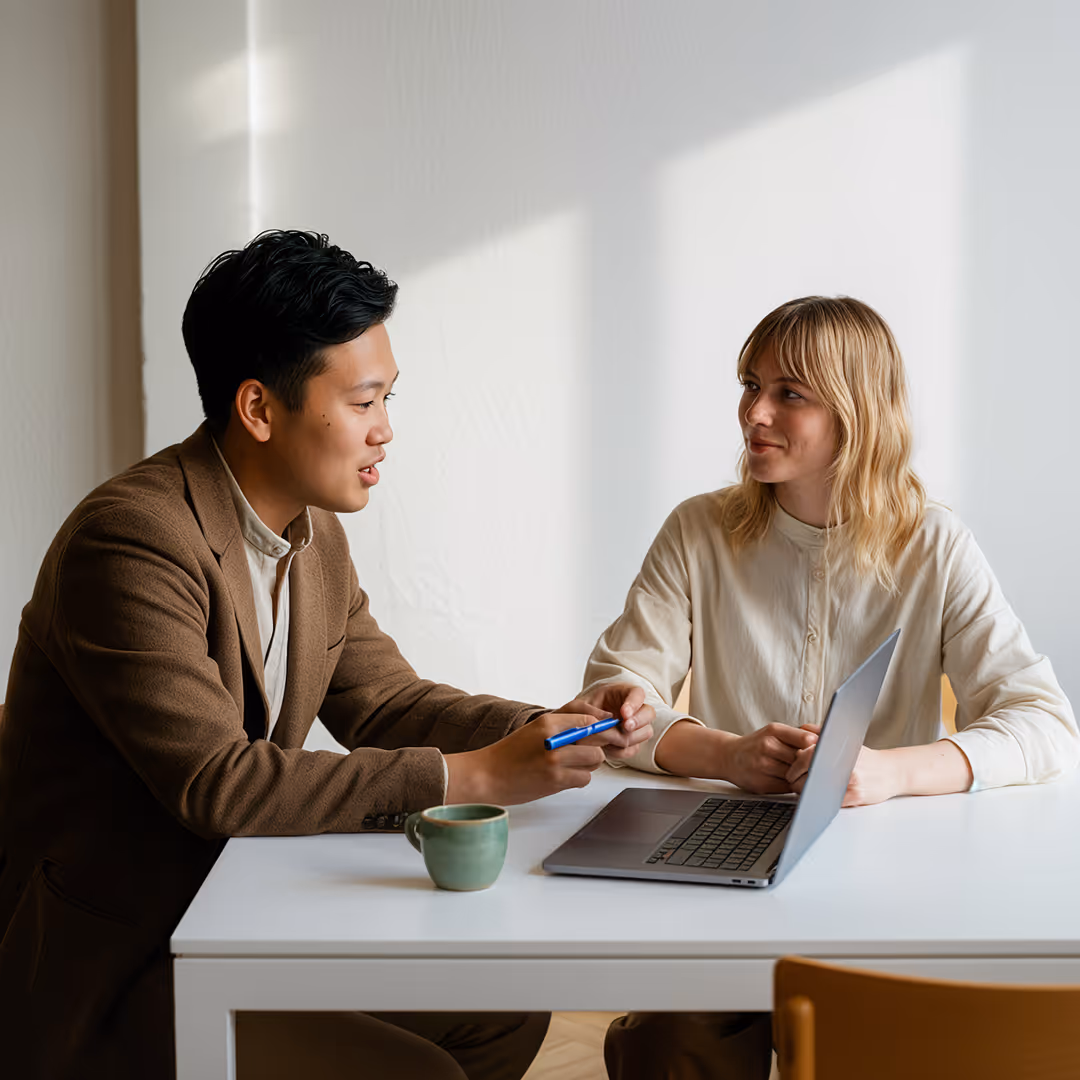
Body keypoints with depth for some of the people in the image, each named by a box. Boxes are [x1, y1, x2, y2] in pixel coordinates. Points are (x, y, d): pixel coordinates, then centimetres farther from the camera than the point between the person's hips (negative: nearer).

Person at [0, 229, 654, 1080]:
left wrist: (549, 729, -8)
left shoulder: (314, 531, 5)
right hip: (106, 969, -9)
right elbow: (213, 781, -29)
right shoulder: (131, 540, -24)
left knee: (504, 1007, 4)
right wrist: (472, 776, -28)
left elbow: (386, 701, 11)